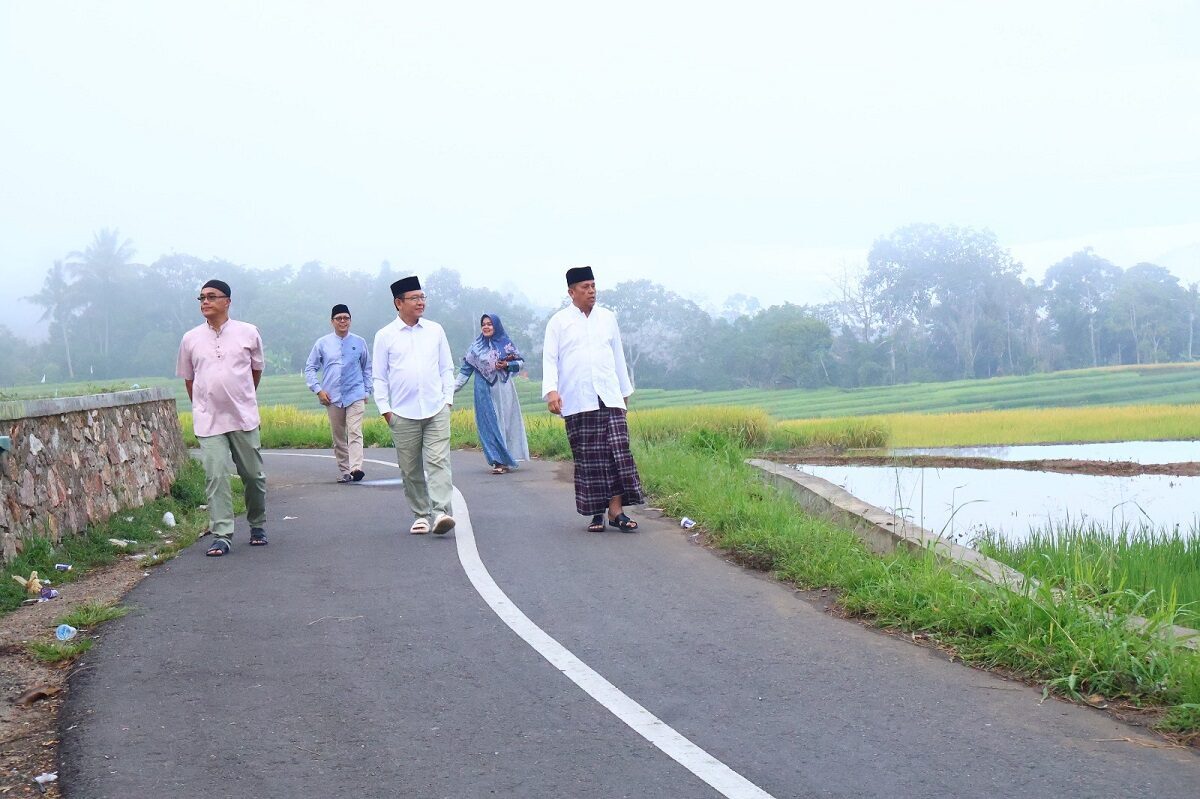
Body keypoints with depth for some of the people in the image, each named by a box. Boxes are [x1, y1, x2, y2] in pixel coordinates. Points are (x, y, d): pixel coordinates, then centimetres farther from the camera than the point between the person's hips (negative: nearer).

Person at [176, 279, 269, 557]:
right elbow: (188, 378, 16)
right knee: (215, 476, -8)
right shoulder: (190, 339, 4)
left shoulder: (248, 333, 0)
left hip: (244, 418, 0)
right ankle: (221, 535, -7)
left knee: (253, 474, 7)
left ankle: (257, 526, 26)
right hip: (208, 421, 0)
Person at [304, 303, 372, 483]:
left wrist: (367, 391, 10)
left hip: (355, 395, -1)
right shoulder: (322, 343, 4)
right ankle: (344, 471, 14)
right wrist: (318, 390, -1)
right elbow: (310, 368, 9)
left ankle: (356, 468, -26)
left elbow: (367, 368, 15)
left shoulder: (359, 342, 6)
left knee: (355, 432, -15)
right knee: (338, 437, 6)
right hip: (332, 398, 1)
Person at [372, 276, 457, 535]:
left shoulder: (435, 330, 10)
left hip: (436, 410, 1)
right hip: (403, 414, 0)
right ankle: (421, 515, 14)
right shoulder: (385, 336, 4)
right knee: (410, 469, 4)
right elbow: (379, 377, 6)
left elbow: (447, 368, 14)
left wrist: (448, 398, 6)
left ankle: (441, 513, -18)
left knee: (438, 461, -11)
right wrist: (384, 408, -1)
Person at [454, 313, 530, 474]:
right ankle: (498, 462, 3)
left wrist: (507, 365, -12)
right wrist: (454, 387, -4)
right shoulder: (476, 346, 6)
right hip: (485, 392, 1)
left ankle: (505, 460, 5)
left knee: (505, 422, -1)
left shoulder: (506, 343, 3)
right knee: (489, 425, 0)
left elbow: (520, 362, 7)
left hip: (503, 390, -1)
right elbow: (466, 369, 4)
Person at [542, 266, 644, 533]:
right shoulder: (559, 322, 5)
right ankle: (597, 513, 7)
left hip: (609, 398, 2)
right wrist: (551, 390, -14)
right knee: (587, 458, 0)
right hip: (577, 402, -2)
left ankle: (616, 511, -7)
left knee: (618, 451, -8)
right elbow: (549, 359, 0)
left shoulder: (607, 318, 14)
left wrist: (625, 390, 22)